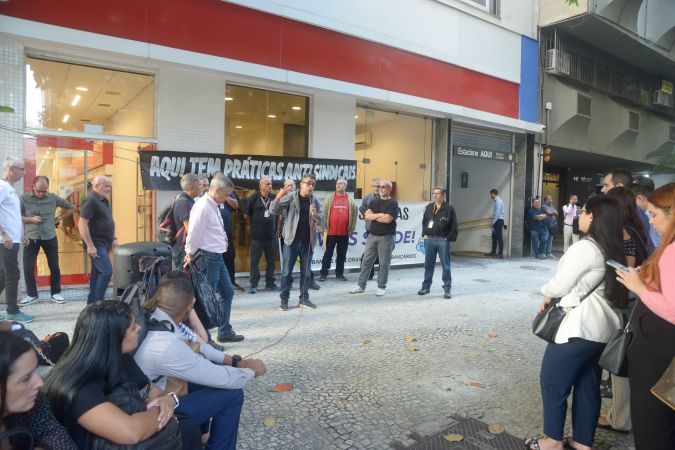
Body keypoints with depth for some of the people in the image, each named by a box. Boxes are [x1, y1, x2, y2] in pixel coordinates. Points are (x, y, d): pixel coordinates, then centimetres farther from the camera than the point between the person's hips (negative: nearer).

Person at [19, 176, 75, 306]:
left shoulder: (53, 197, -1)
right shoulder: (24, 198, -5)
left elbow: (71, 207, 10)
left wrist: (59, 218, 3)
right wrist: (31, 219, -19)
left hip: (50, 237, 1)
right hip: (31, 238, -1)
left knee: (54, 266, 5)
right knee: (28, 267, 0)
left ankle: (55, 293, 19)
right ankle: (32, 295, 15)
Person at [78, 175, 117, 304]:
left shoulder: (104, 201, 13)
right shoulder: (91, 200, -15)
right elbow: (82, 223, -21)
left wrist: (113, 238, 17)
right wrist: (90, 245, -23)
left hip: (104, 243, 9)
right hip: (96, 244, -9)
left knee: (97, 273, 12)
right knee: (106, 271, -13)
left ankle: (92, 302, 18)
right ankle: (97, 302, -6)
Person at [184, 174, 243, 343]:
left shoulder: (214, 206, 12)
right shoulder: (203, 207, -19)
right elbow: (193, 234, -18)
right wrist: (191, 255, -9)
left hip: (217, 257, 10)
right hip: (207, 257, -10)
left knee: (228, 292, 15)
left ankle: (225, 332, 27)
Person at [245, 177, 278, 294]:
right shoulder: (254, 198, -6)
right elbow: (246, 215, 3)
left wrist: (276, 228, 11)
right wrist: (254, 226, 9)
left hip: (271, 235, 3)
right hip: (257, 236, -3)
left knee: (271, 260, 10)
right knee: (254, 261, 1)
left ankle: (270, 283, 22)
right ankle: (254, 285, 9)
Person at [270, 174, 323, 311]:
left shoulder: (315, 201, 5)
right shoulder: (290, 197, -4)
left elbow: (321, 222, 2)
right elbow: (273, 211, -11)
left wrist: (315, 215, -20)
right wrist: (278, 197, -29)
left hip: (307, 241, 3)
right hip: (291, 239, -3)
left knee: (306, 272, 10)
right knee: (286, 271, 2)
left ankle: (304, 299, 20)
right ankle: (284, 299, 12)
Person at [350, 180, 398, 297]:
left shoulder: (393, 203, -5)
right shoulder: (374, 202, 11)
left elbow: (388, 219, -18)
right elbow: (367, 216, -1)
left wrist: (374, 216, -5)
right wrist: (380, 214, -14)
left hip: (386, 237, -5)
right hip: (372, 236, 5)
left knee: (384, 264, 2)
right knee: (366, 261, 7)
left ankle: (381, 287, 13)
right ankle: (361, 285, 14)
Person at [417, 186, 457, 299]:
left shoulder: (449, 208, -5)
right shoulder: (429, 207, 9)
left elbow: (454, 225, -5)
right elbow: (424, 221, 17)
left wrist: (449, 238, -9)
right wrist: (424, 234, 7)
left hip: (443, 240, -4)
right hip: (429, 239, 4)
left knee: (445, 265, 2)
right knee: (428, 264, 10)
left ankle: (447, 289, 9)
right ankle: (426, 287, 20)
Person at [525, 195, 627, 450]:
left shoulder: (585, 247, -18)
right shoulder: (614, 250, 8)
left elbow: (560, 285, -14)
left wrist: (546, 295, 7)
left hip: (579, 326, -9)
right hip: (603, 326, 9)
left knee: (553, 381, 5)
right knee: (588, 385, 16)